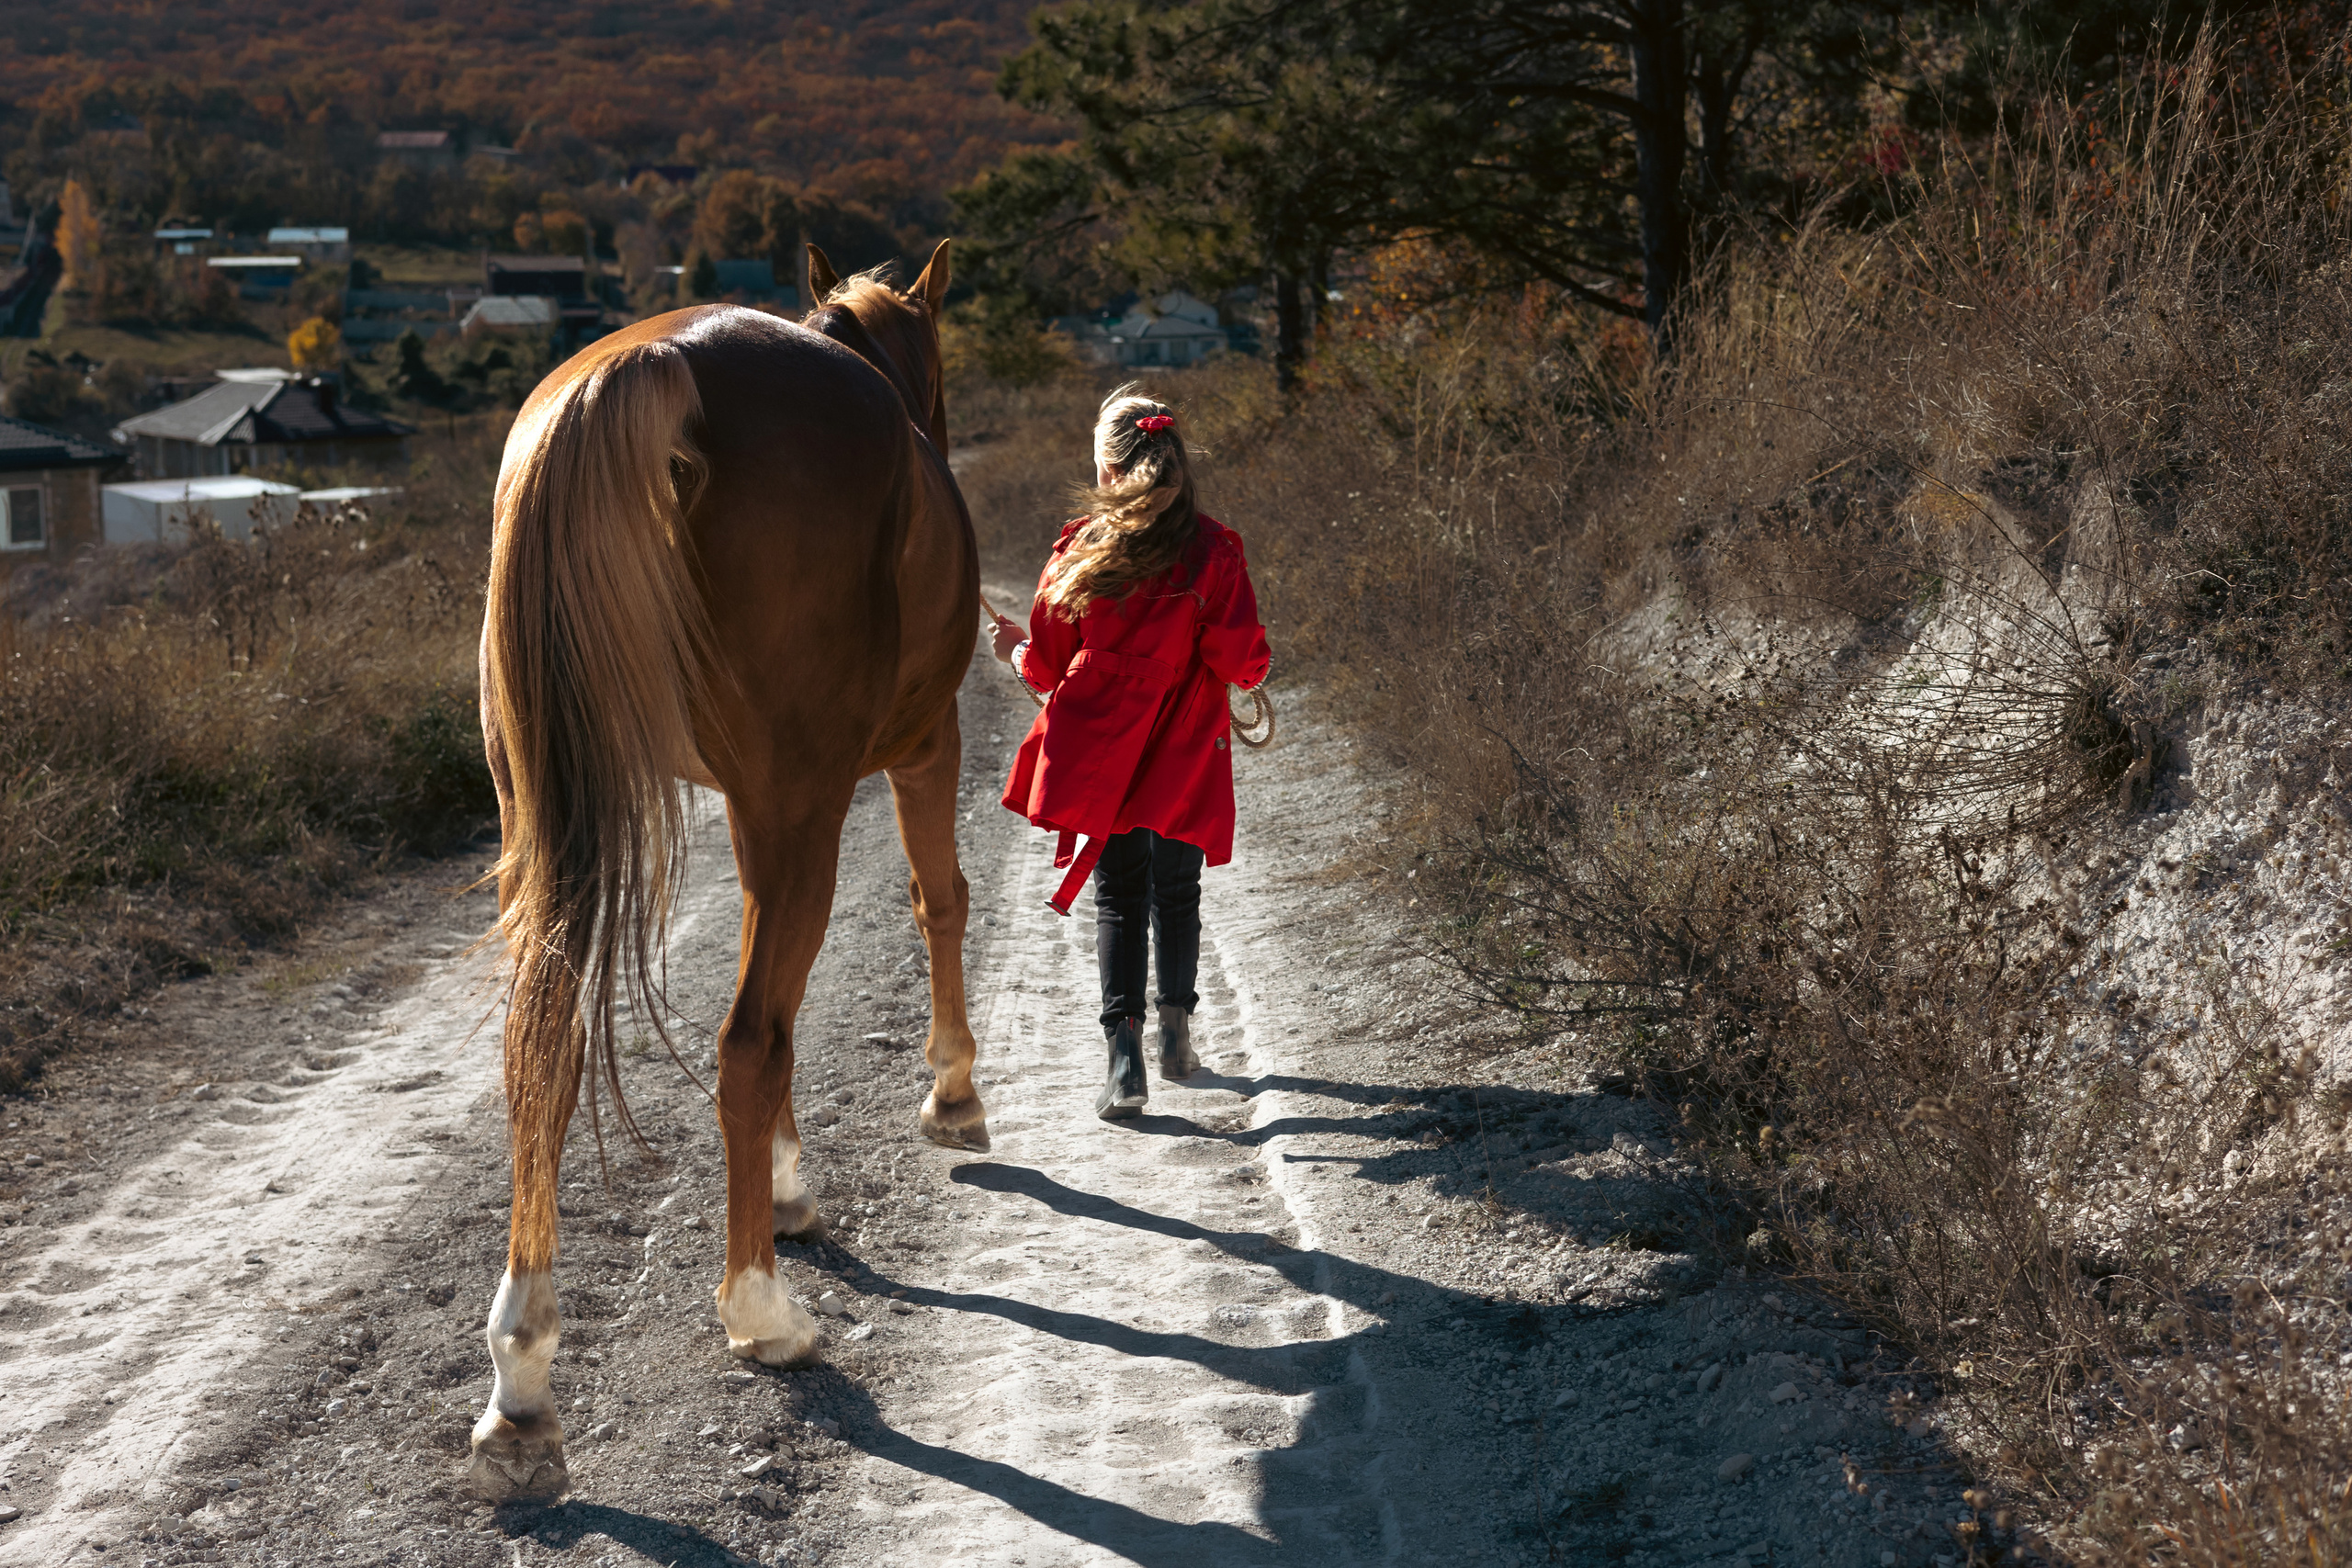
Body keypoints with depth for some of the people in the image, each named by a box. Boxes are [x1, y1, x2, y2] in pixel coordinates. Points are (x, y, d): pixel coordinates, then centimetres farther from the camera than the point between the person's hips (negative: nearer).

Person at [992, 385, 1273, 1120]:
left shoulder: (1079, 551, -7)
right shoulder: (1211, 549, -9)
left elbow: (1046, 666, 1)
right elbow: (1239, 660, -9)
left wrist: (1015, 649, 24)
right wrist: (1258, 665, 15)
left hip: (1099, 752, 0)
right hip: (1184, 756, 0)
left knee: (1118, 896, 7)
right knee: (1176, 890, 18)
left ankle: (1124, 1050, -5)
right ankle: (1176, 1032, 29)